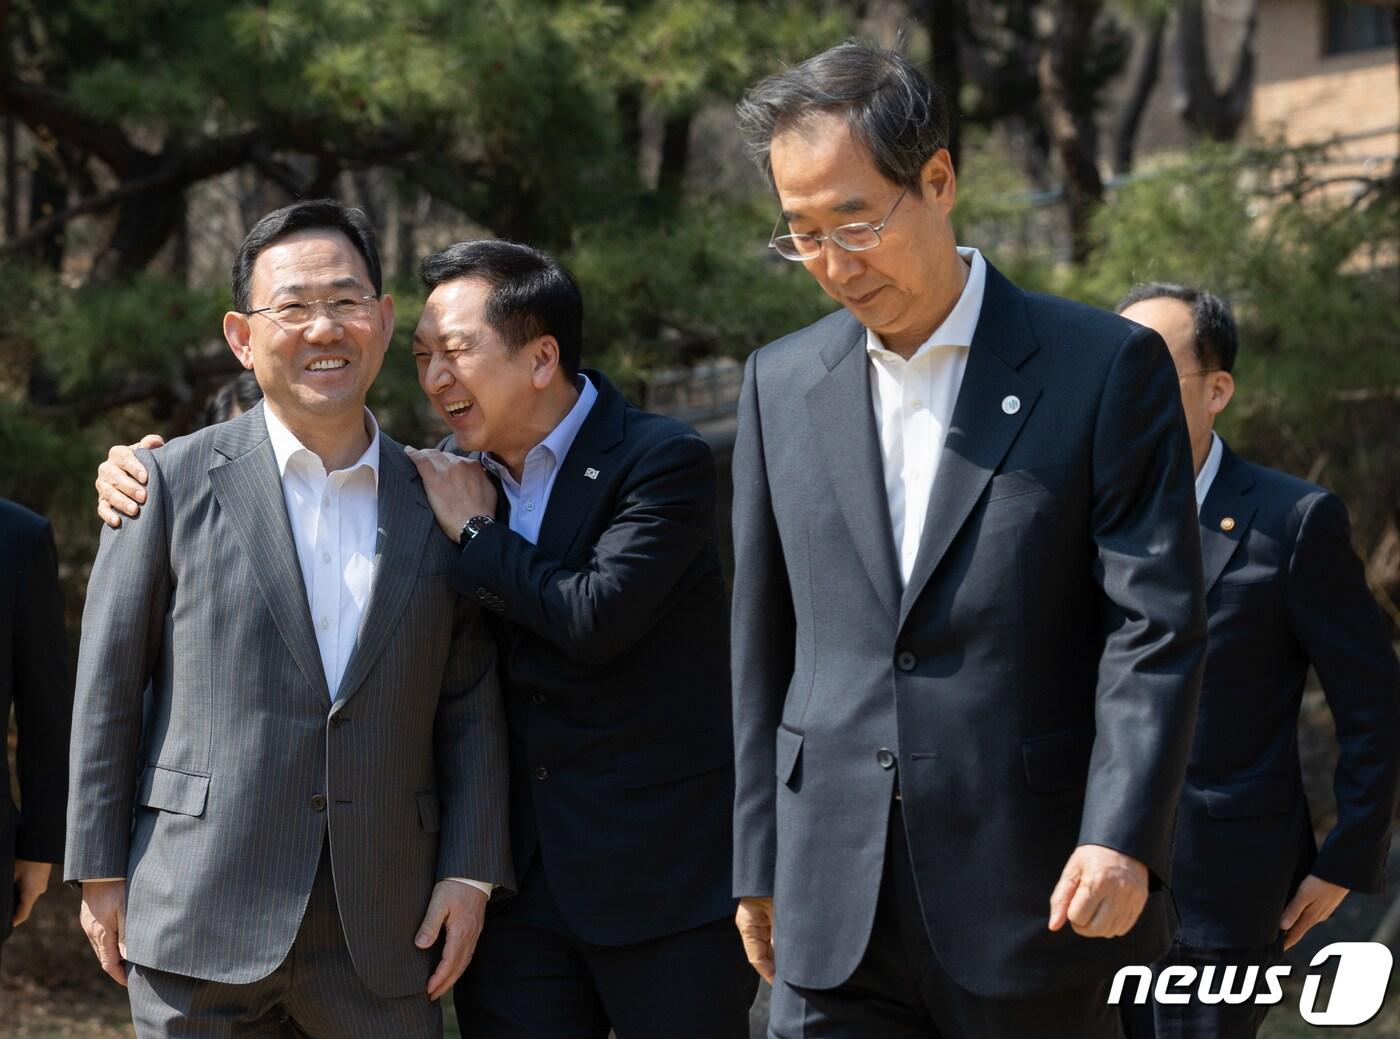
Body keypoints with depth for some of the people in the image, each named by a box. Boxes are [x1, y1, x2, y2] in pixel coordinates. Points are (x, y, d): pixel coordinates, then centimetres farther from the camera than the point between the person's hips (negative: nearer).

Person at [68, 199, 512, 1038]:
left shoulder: (438, 503, 9)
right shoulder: (175, 483, 1)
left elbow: (470, 707, 10)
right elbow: (108, 687, 2)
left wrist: (470, 873, 2)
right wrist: (100, 872, 0)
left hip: (382, 937, 2)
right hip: (202, 930, -2)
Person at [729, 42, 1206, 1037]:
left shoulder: (1107, 368, -3)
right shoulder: (783, 383, 10)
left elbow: (1156, 628, -7)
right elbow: (766, 644, 14)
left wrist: (1122, 838, -17)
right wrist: (760, 863, 13)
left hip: (1042, 902, -3)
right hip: (837, 916, 3)